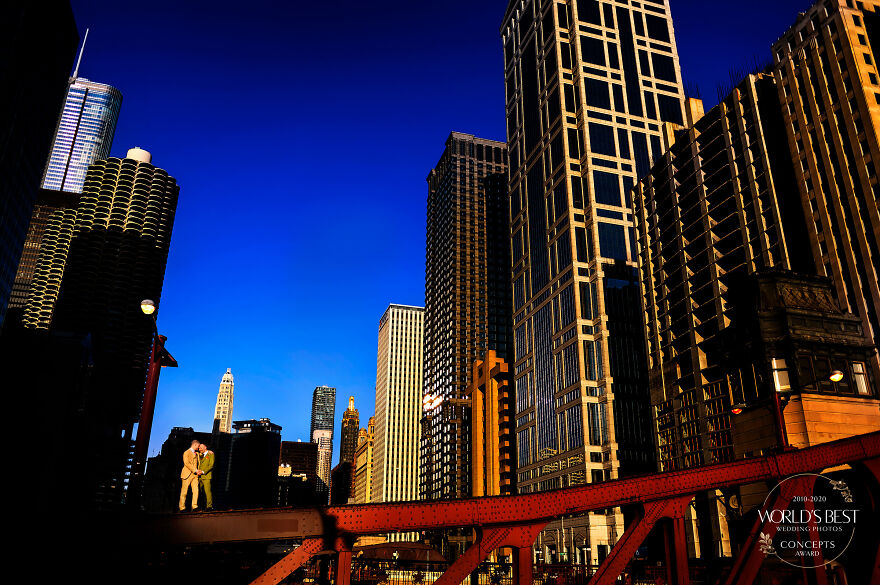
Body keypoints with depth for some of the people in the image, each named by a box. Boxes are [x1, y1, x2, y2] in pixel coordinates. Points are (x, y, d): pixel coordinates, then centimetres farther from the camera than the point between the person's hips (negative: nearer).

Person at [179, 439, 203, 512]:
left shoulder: (197, 453, 21)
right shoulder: (186, 452, -1)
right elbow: (186, 463, -14)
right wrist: (195, 470, -17)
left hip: (195, 475, 6)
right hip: (187, 474, -6)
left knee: (196, 490, -9)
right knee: (184, 492, -1)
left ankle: (194, 507, -12)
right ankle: (182, 508, 6)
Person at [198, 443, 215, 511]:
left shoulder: (211, 454, 3)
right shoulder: (200, 455, 23)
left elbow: (211, 465, -6)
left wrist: (203, 472, -14)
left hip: (206, 476, -6)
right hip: (199, 477, 6)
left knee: (207, 491, -11)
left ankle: (209, 506, -8)